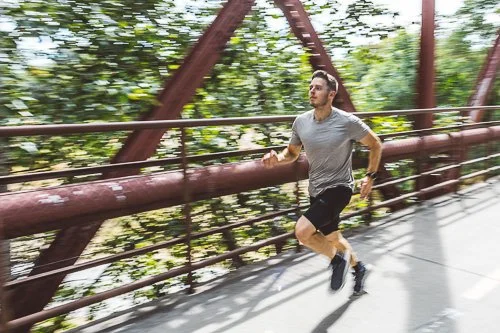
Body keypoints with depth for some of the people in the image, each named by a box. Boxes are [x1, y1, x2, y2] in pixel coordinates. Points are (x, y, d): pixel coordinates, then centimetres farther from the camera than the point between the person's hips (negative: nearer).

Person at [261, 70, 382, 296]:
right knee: (332, 238, 22)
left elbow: (375, 145, -2)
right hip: (316, 190, 6)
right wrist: (277, 159, -13)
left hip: (338, 188, -6)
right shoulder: (301, 122, -4)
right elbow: (292, 153, 8)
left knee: (302, 231, -23)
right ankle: (358, 268, 51)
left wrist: (370, 176, -4)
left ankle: (338, 259, 6)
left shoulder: (347, 122, -17)